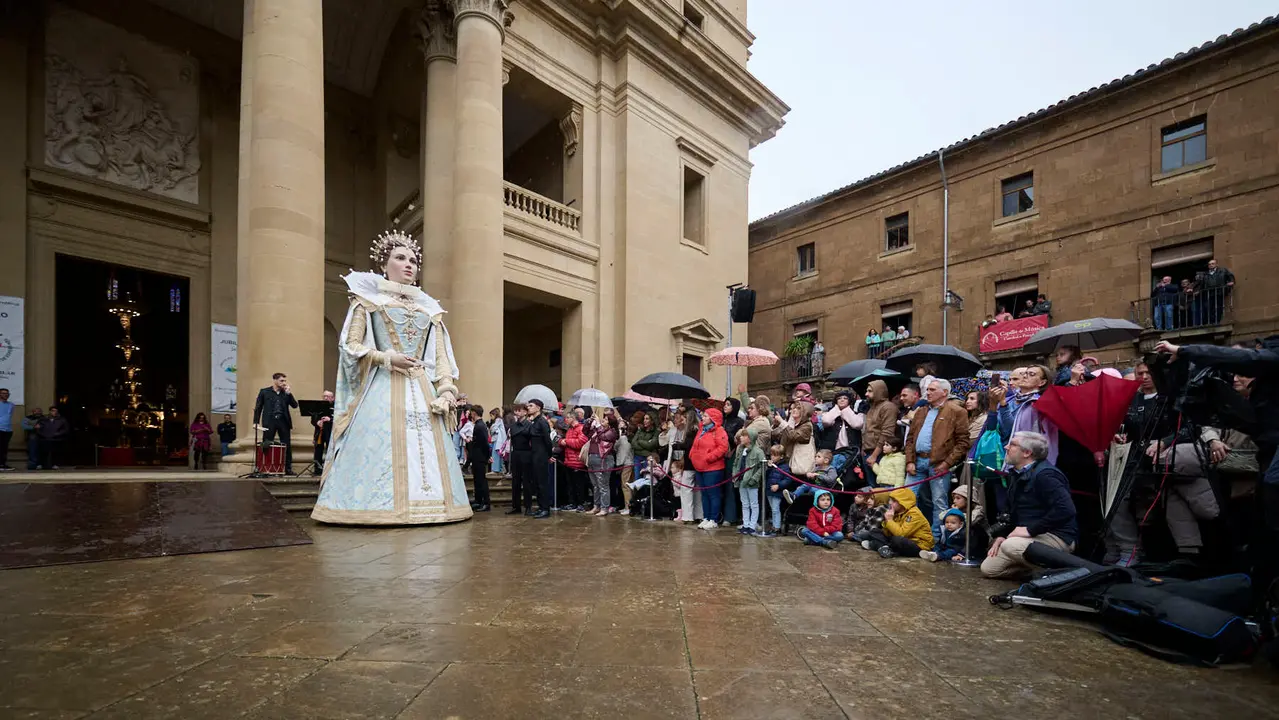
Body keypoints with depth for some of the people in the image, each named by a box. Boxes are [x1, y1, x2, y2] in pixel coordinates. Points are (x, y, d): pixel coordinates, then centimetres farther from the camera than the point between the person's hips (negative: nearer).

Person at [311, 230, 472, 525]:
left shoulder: (428, 307, 19)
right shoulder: (369, 298, 10)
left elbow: (441, 356, 13)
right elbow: (351, 345, 2)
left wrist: (446, 391, -2)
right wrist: (386, 358, -12)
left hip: (422, 388, 4)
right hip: (383, 387, -4)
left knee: (428, 449, -2)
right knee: (381, 448, -12)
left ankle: (422, 503, 3)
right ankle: (381, 506, -7)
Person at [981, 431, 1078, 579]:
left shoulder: (1044, 474, -19)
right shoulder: (1017, 475, 12)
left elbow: (1065, 510, -31)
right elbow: (1014, 511, 21)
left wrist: (1030, 530, -27)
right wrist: (1002, 535, 6)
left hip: (1057, 537, -9)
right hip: (1032, 535, 9)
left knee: (1010, 546, -36)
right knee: (988, 568, 1)